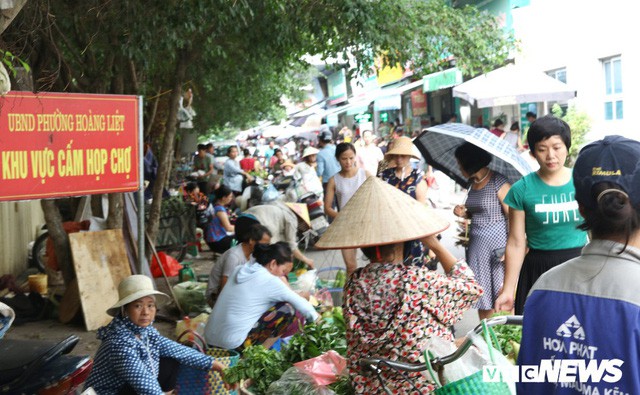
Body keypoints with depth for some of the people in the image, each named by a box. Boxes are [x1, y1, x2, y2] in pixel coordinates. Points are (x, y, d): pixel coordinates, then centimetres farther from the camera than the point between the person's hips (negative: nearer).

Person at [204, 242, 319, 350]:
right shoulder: (269, 281, -11)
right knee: (287, 309, -2)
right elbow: (299, 302, -1)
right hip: (234, 344, -8)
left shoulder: (240, 270, 11)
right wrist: (315, 318, 17)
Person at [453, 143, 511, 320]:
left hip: (497, 246, -7)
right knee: (482, 294, 11)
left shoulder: (498, 183, -12)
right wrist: (463, 214, 3)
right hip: (476, 246, 8)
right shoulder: (473, 183, 11)